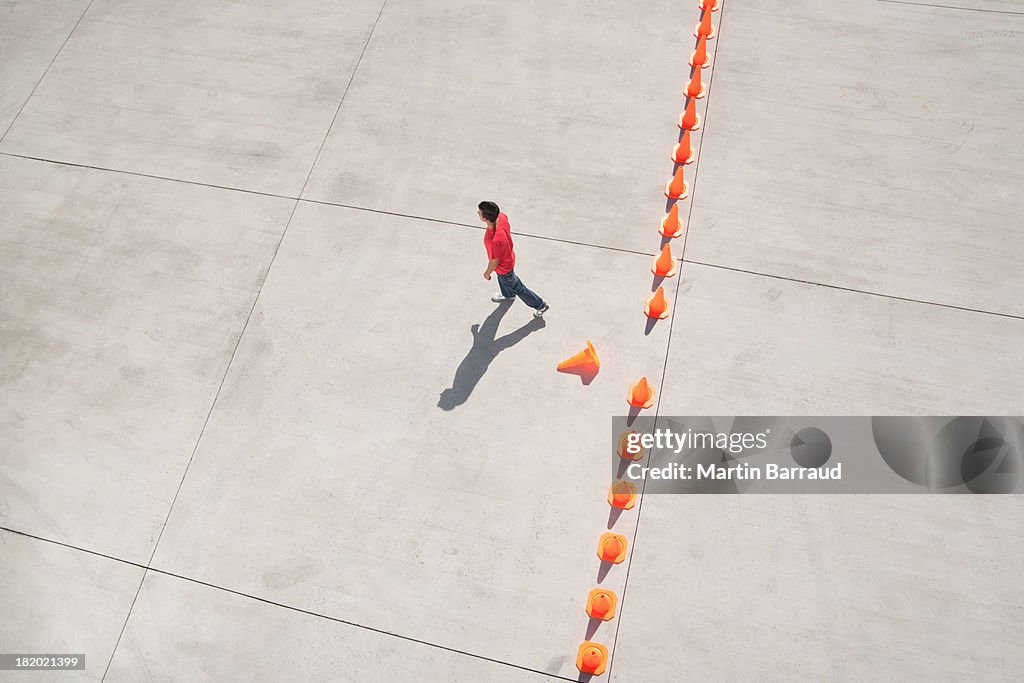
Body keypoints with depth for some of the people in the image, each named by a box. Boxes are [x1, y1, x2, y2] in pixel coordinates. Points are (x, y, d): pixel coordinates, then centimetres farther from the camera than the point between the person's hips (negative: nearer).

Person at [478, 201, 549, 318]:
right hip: (507, 255, 8)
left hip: (503, 266, -7)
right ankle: (508, 294, 69)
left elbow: (494, 262, -29)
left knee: (517, 288, 20)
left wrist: (487, 273, -8)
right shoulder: (501, 217, -27)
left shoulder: (494, 241, -48)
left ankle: (540, 306, 40)